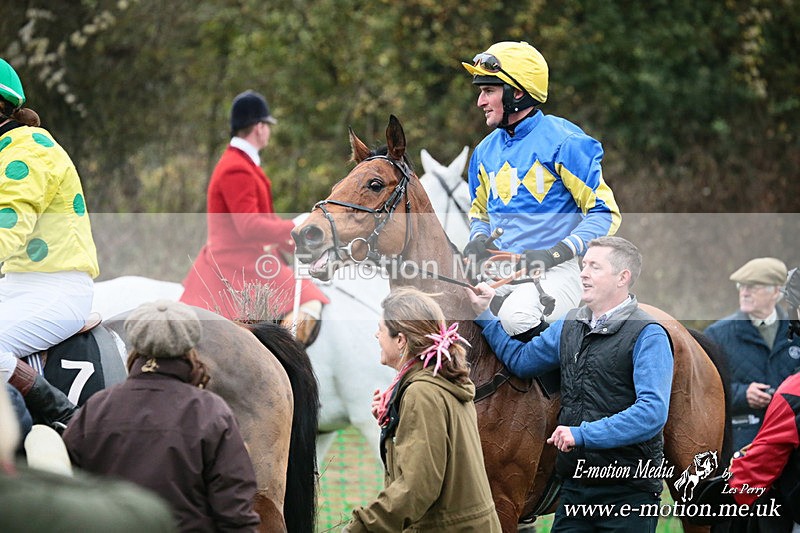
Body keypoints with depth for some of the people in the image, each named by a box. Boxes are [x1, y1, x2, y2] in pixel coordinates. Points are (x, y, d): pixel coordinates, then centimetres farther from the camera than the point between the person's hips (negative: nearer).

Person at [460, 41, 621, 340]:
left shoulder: (564, 142, -7)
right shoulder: (486, 151, 15)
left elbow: (605, 213, -8)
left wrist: (555, 254, -19)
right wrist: (478, 241, 4)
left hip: (554, 271, -6)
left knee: (517, 315, -35)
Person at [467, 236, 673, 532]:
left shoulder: (648, 336, -12)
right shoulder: (569, 326, 11)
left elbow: (652, 412, -23)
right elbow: (519, 360, 27)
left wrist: (584, 434, -26)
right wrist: (484, 315, 17)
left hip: (627, 490, -6)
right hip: (574, 486, 6)